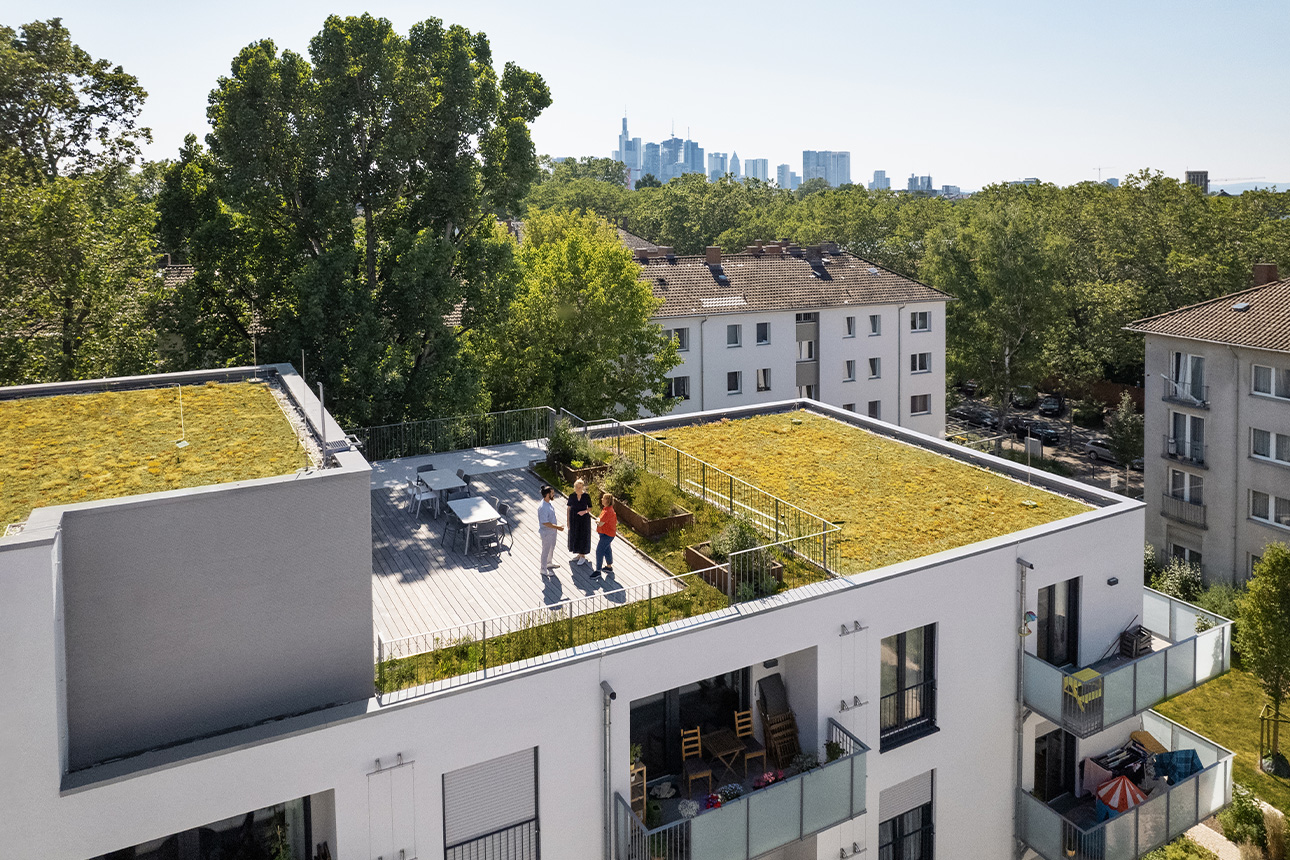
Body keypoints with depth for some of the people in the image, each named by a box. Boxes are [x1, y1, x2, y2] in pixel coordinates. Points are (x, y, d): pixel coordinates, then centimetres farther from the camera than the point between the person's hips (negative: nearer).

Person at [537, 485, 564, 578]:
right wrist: (557, 527, -27)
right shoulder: (542, 507, -31)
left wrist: (557, 525, 14)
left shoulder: (548, 503, -1)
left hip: (552, 531, 9)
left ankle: (548, 564, 47)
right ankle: (544, 570, 22)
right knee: (546, 551, 7)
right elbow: (545, 522, -30)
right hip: (546, 532, -9)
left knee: (551, 548, 26)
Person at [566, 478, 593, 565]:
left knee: (583, 537, 4)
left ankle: (583, 556, 18)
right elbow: (569, 508, 1)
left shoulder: (587, 496, -14)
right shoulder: (572, 496, -7)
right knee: (575, 536, 15)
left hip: (584, 519, -3)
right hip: (574, 519, 3)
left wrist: (584, 512, -26)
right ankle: (579, 553, 33)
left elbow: (590, 508, -6)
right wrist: (568, 520, 1)